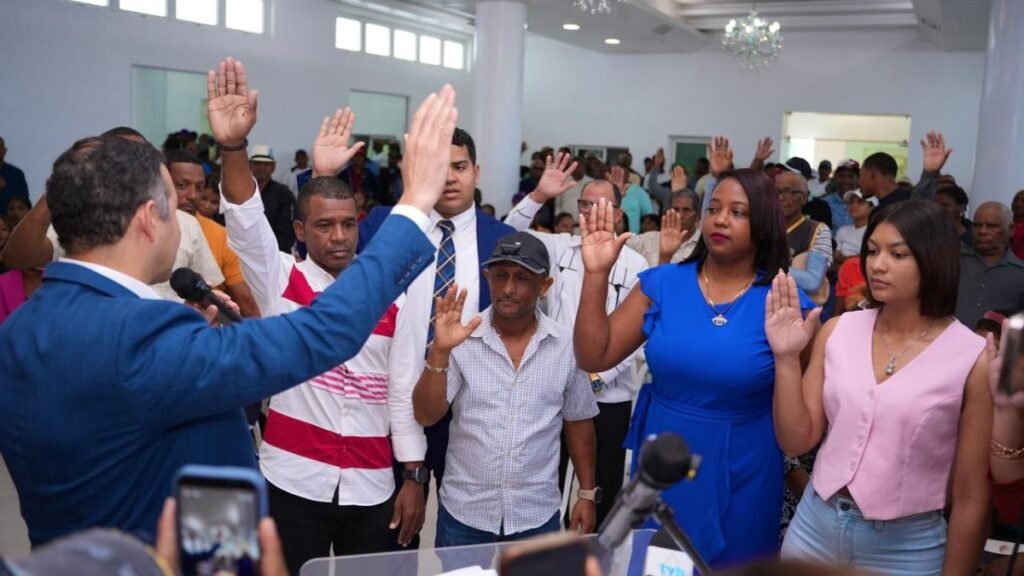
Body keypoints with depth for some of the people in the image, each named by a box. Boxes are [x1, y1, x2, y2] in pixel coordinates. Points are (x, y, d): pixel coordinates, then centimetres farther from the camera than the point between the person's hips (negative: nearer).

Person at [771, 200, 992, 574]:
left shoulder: (974, 358, -14)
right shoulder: (838, 331, -4)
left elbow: (971, 496, -7)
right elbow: (796, 441, -3)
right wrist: (786, 358, -15)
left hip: (905, 546, -3)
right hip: (815, 525, 3)